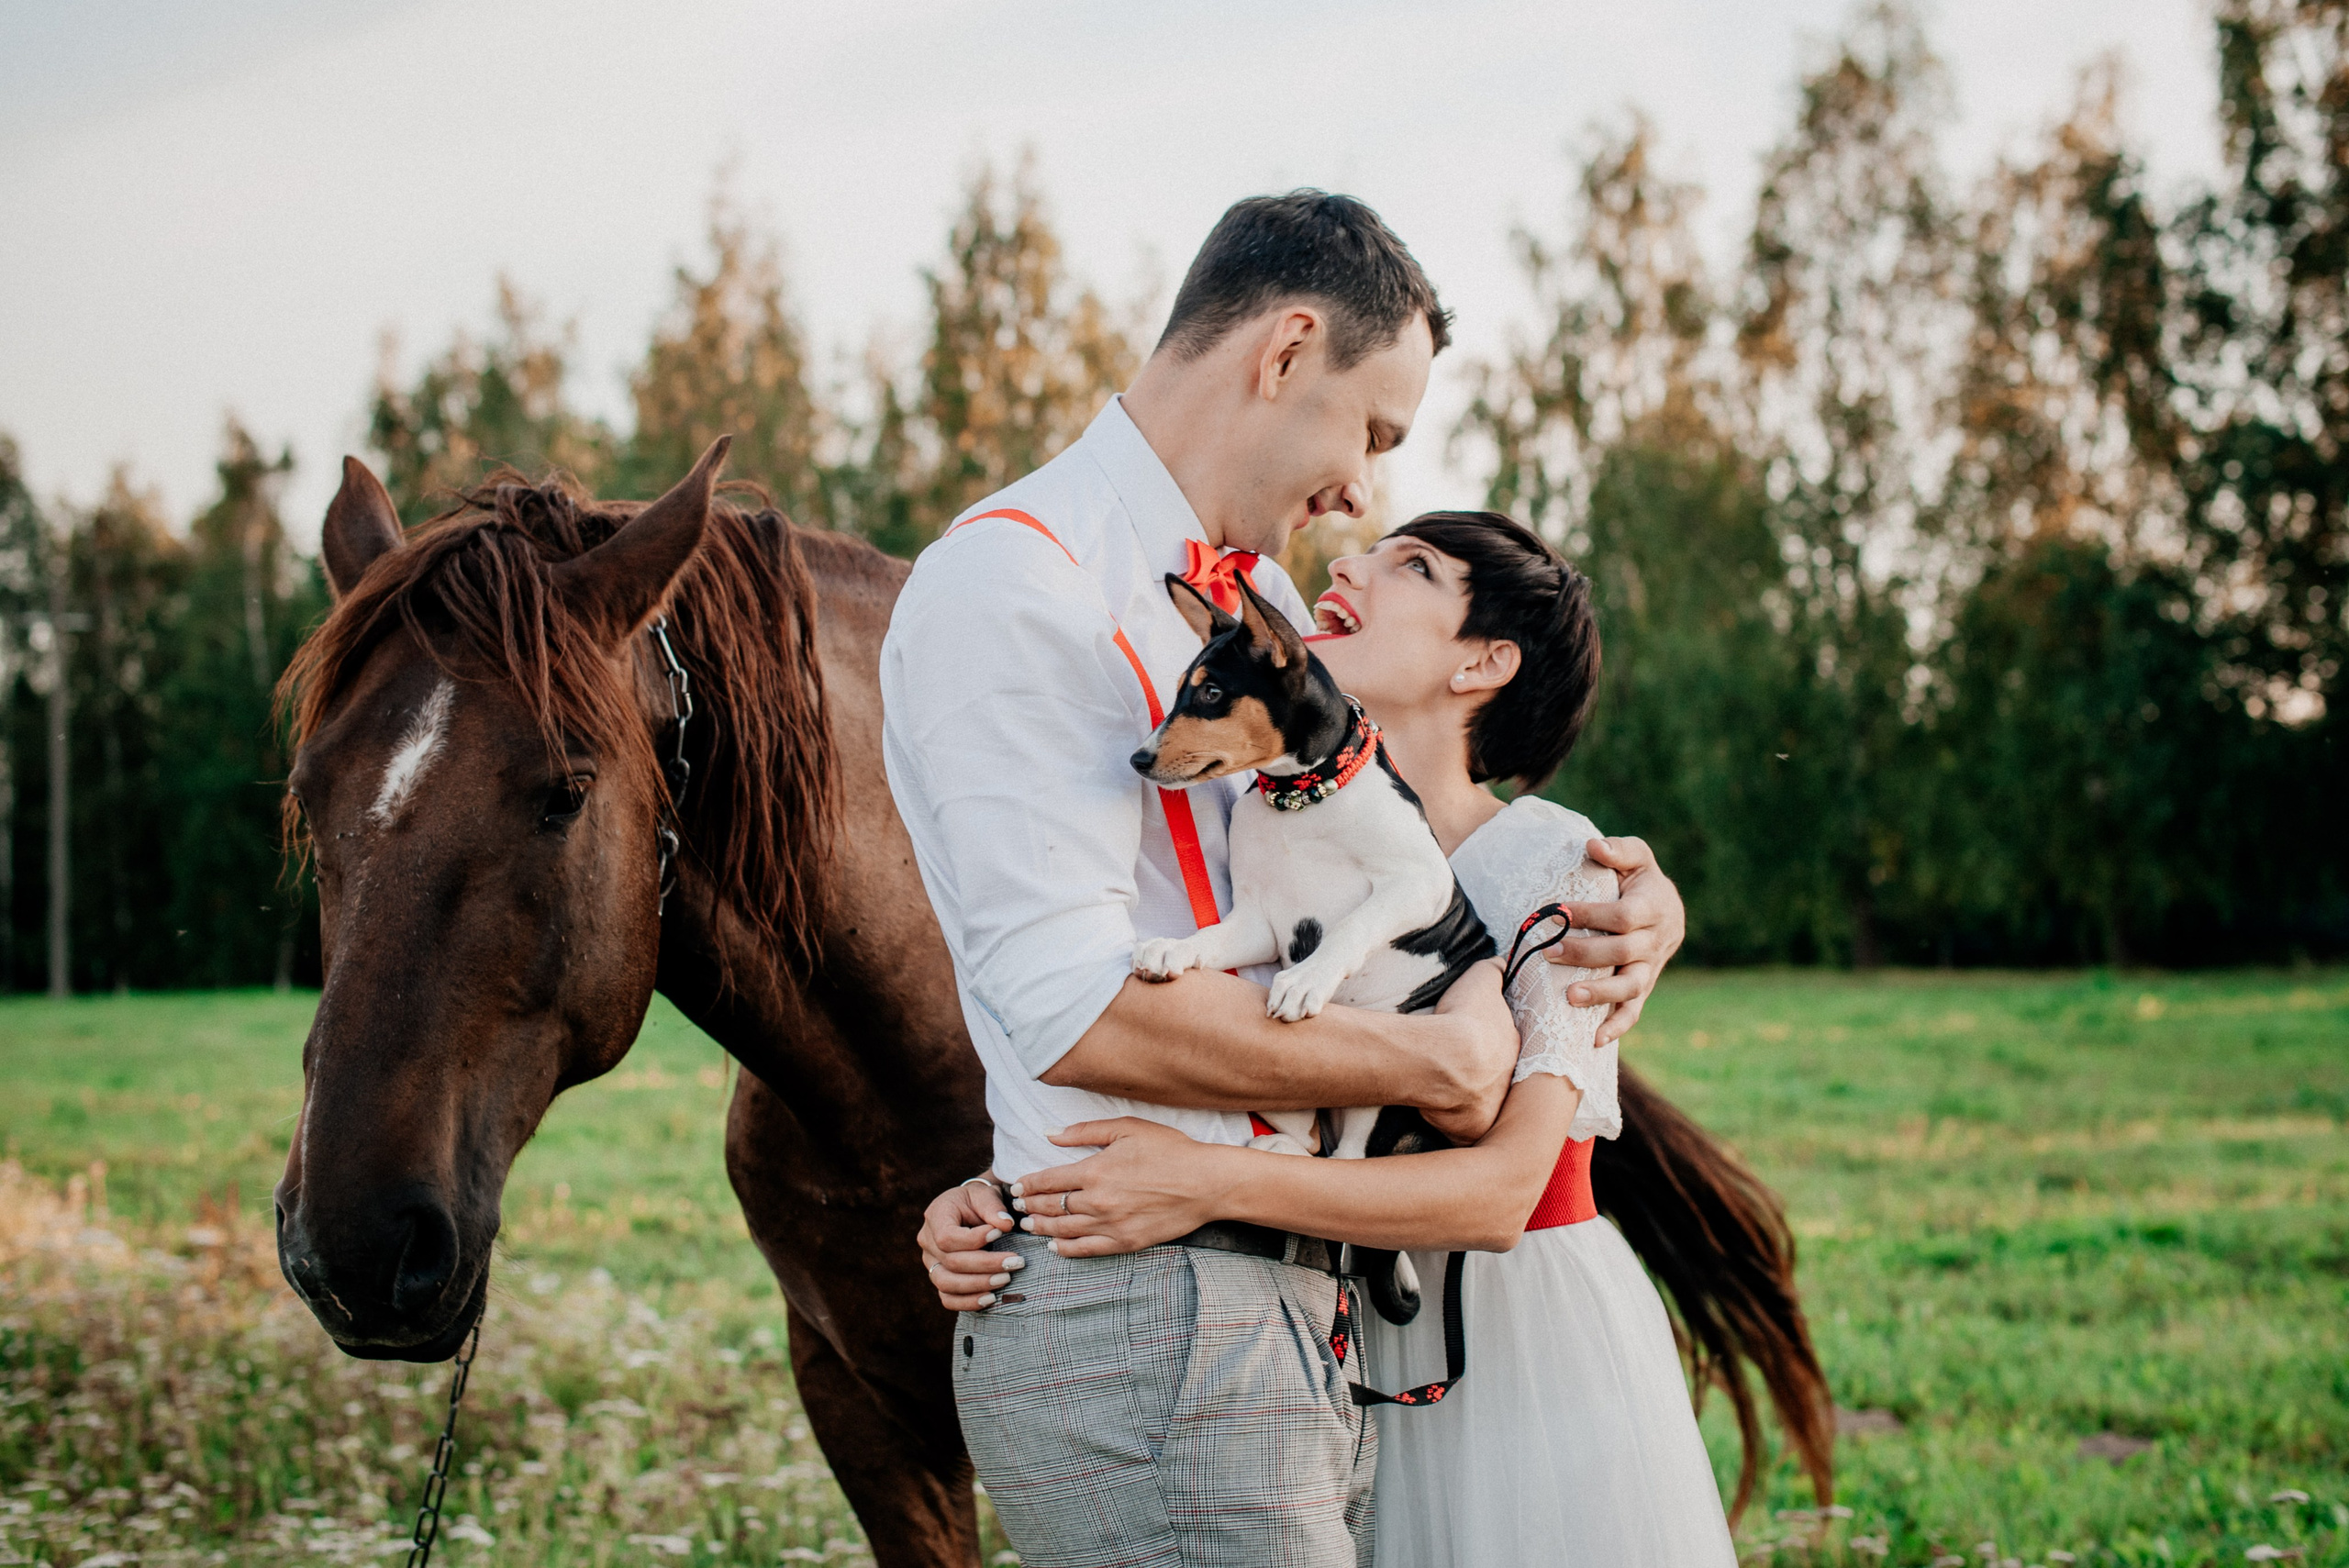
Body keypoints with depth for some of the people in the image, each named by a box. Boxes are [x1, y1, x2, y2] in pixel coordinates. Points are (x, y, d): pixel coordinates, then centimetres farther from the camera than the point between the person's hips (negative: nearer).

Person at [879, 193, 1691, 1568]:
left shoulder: (1261, 596, 17)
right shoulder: (1011, 588, -12)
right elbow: (1077, 1011, -21)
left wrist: (1636, 893, 7)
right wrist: (1435, 1062, -13)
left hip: (1301, 1319, 9)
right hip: (1140, 1317, -9)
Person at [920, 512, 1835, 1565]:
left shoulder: (1551, 864, -14)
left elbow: (1499, 1193, -24)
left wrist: (1214, 1184, -34)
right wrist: (987, 1204, -20)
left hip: (1534, 1364, -4)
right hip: (1344, 1361, 4)